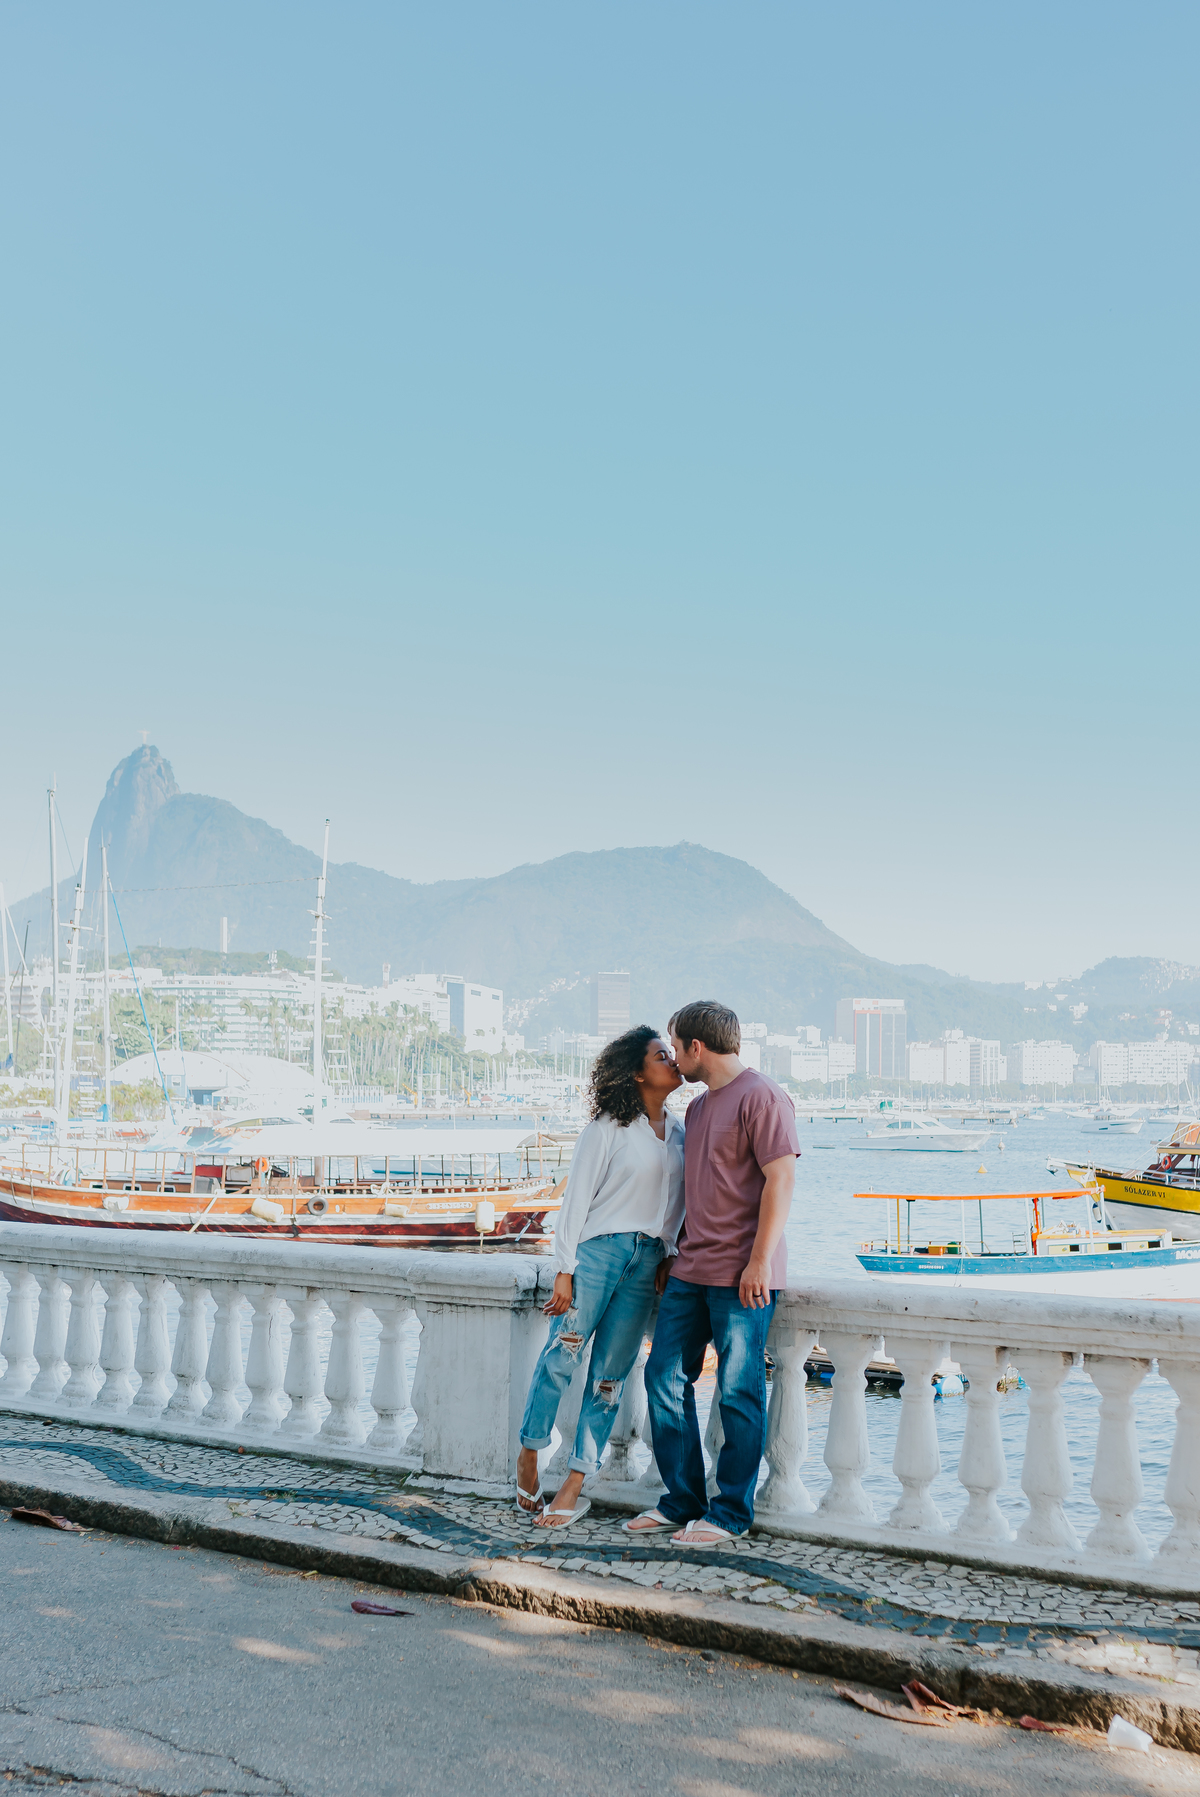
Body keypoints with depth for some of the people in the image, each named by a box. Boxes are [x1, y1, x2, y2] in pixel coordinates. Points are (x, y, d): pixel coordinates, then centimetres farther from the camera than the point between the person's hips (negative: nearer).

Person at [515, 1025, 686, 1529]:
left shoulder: (679, 1132, 11)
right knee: (560, 1354, -5)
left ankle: (575, 1484, 7)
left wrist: (667, 1260, 9)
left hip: (648, 1261, 5)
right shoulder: (609, 1128, -5)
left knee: (610, 1373, 3)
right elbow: (576, 1198, -6)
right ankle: (529, 1455, 14)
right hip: (599, 1247, -5)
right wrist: (564, 1271, -10)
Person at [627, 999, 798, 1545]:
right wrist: (675, 1253, 22)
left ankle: (731, 1513, 9)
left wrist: (760, 1260, -19)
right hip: (690, 1270, 9)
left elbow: (780, 1179, -15)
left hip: (741, 1277, -9)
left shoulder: (762, 1098, -9)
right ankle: (682, 1501, 18)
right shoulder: (699, 1106, 19)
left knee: (738, 1393, -1)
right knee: (665, 1378, 8)